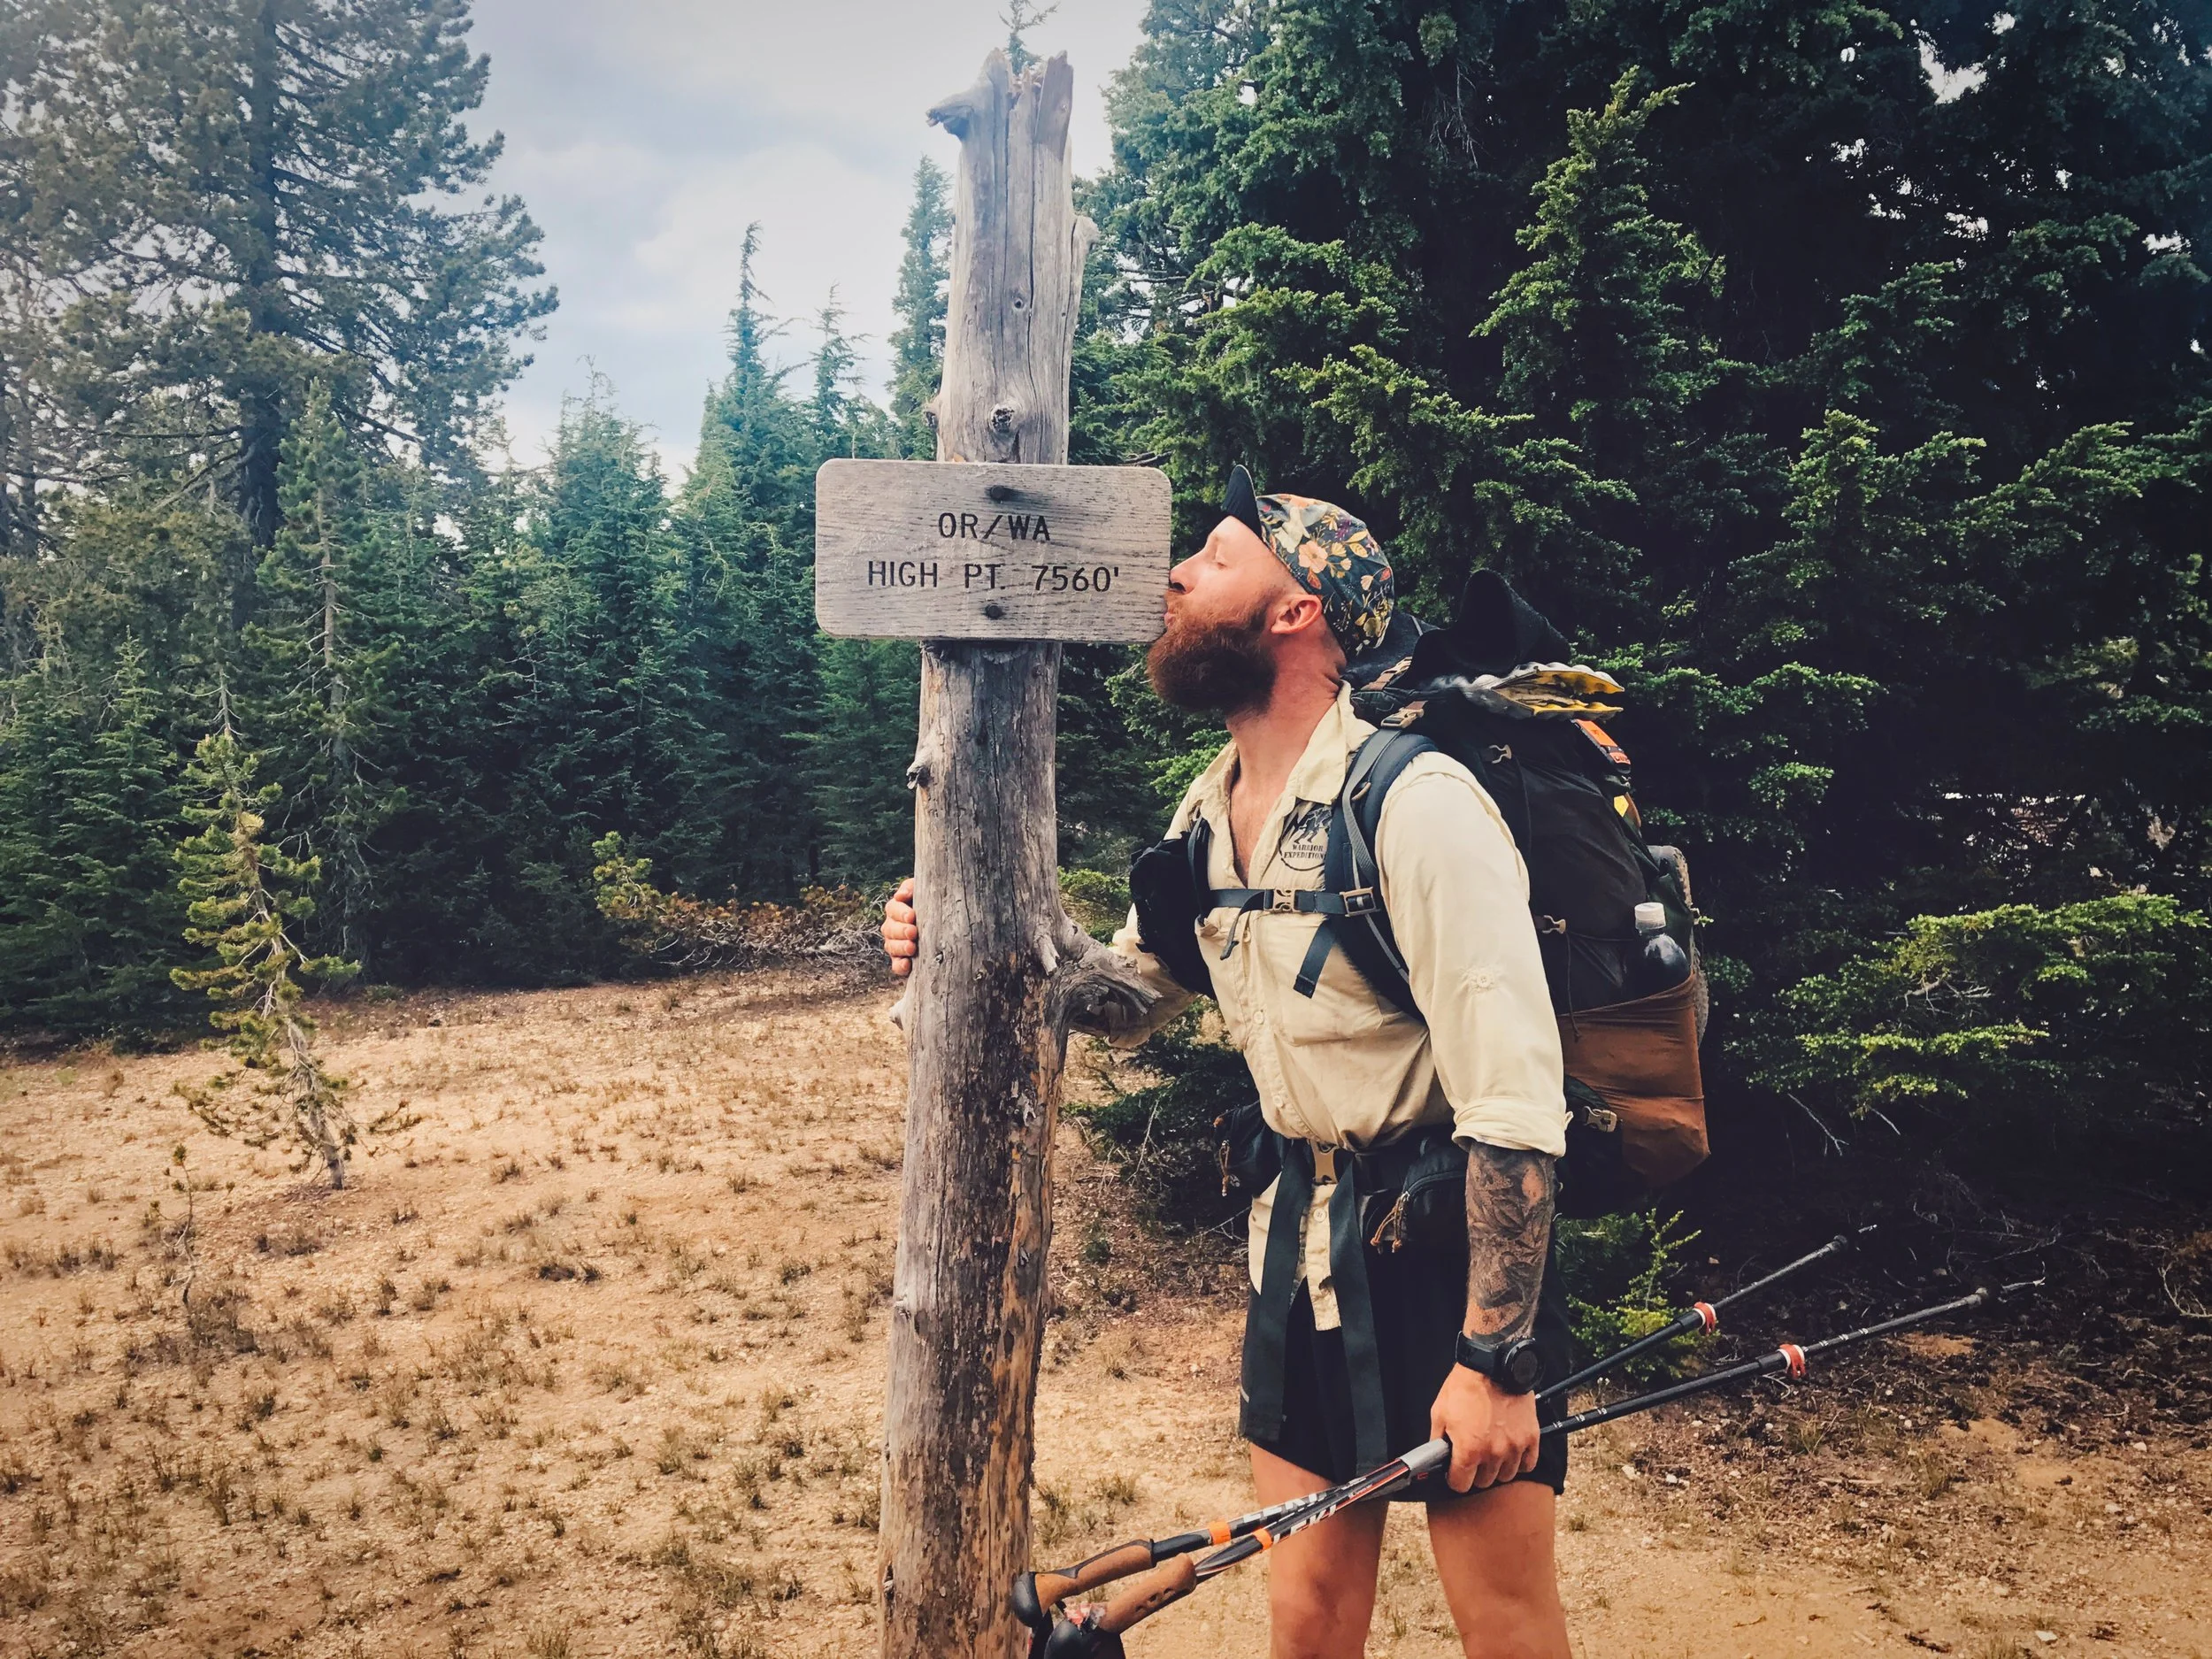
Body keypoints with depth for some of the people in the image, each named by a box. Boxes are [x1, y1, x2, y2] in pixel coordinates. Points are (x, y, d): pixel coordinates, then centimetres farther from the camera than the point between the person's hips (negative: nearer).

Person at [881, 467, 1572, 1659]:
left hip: (1454, 1237, -7)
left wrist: (1492, 1360, -22)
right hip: (1308, 1232, 7)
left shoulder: (1415, 801, -21)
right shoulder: (1209, 816, 5)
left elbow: (1514, 1102, -22)